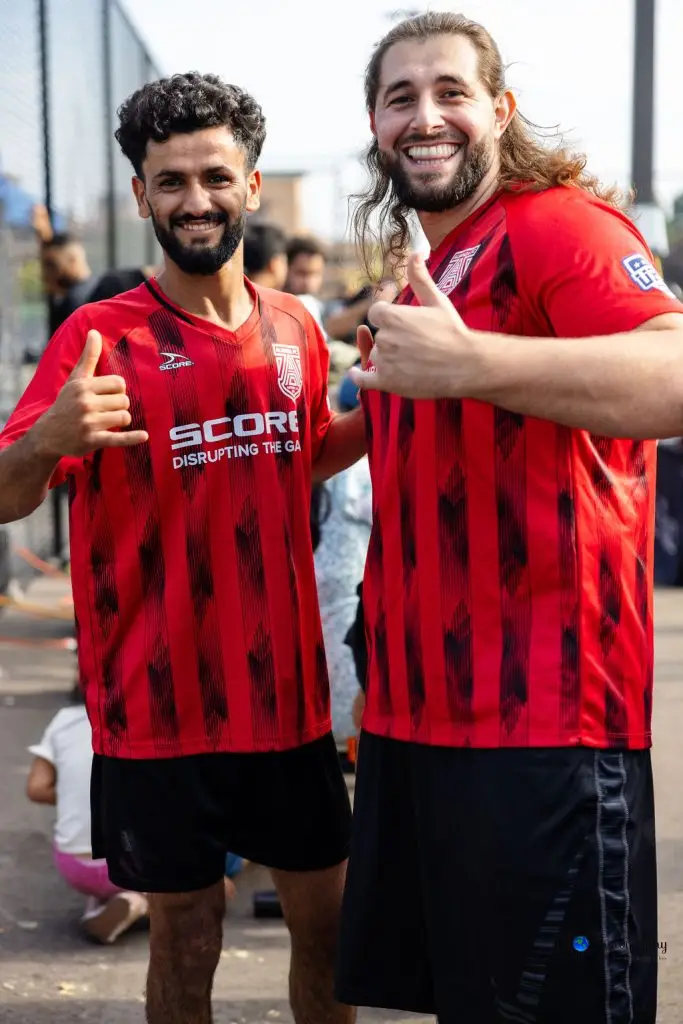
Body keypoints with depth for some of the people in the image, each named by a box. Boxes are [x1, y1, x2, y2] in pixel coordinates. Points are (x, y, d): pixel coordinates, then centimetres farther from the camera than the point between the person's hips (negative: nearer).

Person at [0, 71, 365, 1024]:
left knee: (329, 925, 15)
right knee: (186, 946, 9)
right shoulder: (103, 335, -11)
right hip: (161, 707, -4)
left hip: (288, 693, 4)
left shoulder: (295, 327, 3)